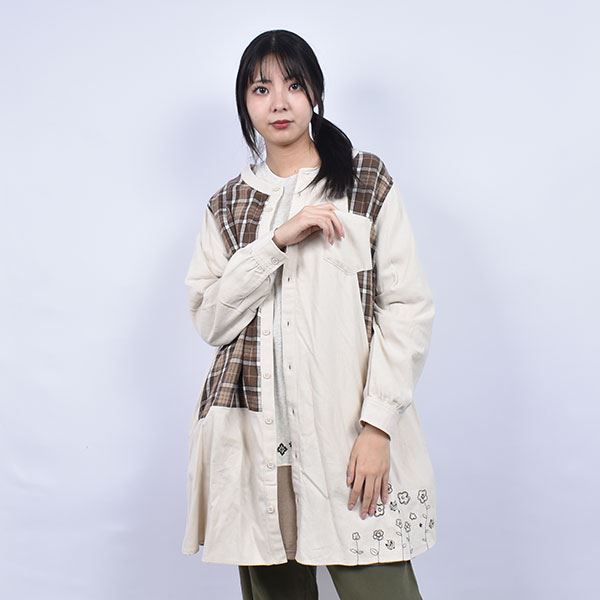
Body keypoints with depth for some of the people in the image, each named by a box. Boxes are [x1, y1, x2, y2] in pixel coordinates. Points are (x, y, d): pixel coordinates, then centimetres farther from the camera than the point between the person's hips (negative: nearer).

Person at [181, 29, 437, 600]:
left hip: (349, 429, -2)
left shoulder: (368, 181, 6)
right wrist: (277, 240, -11)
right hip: (255, 436, 3)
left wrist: (378, 425, -10)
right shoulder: (226, 205, 14)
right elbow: (209, 319, 2)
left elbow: (408, 308, -1)